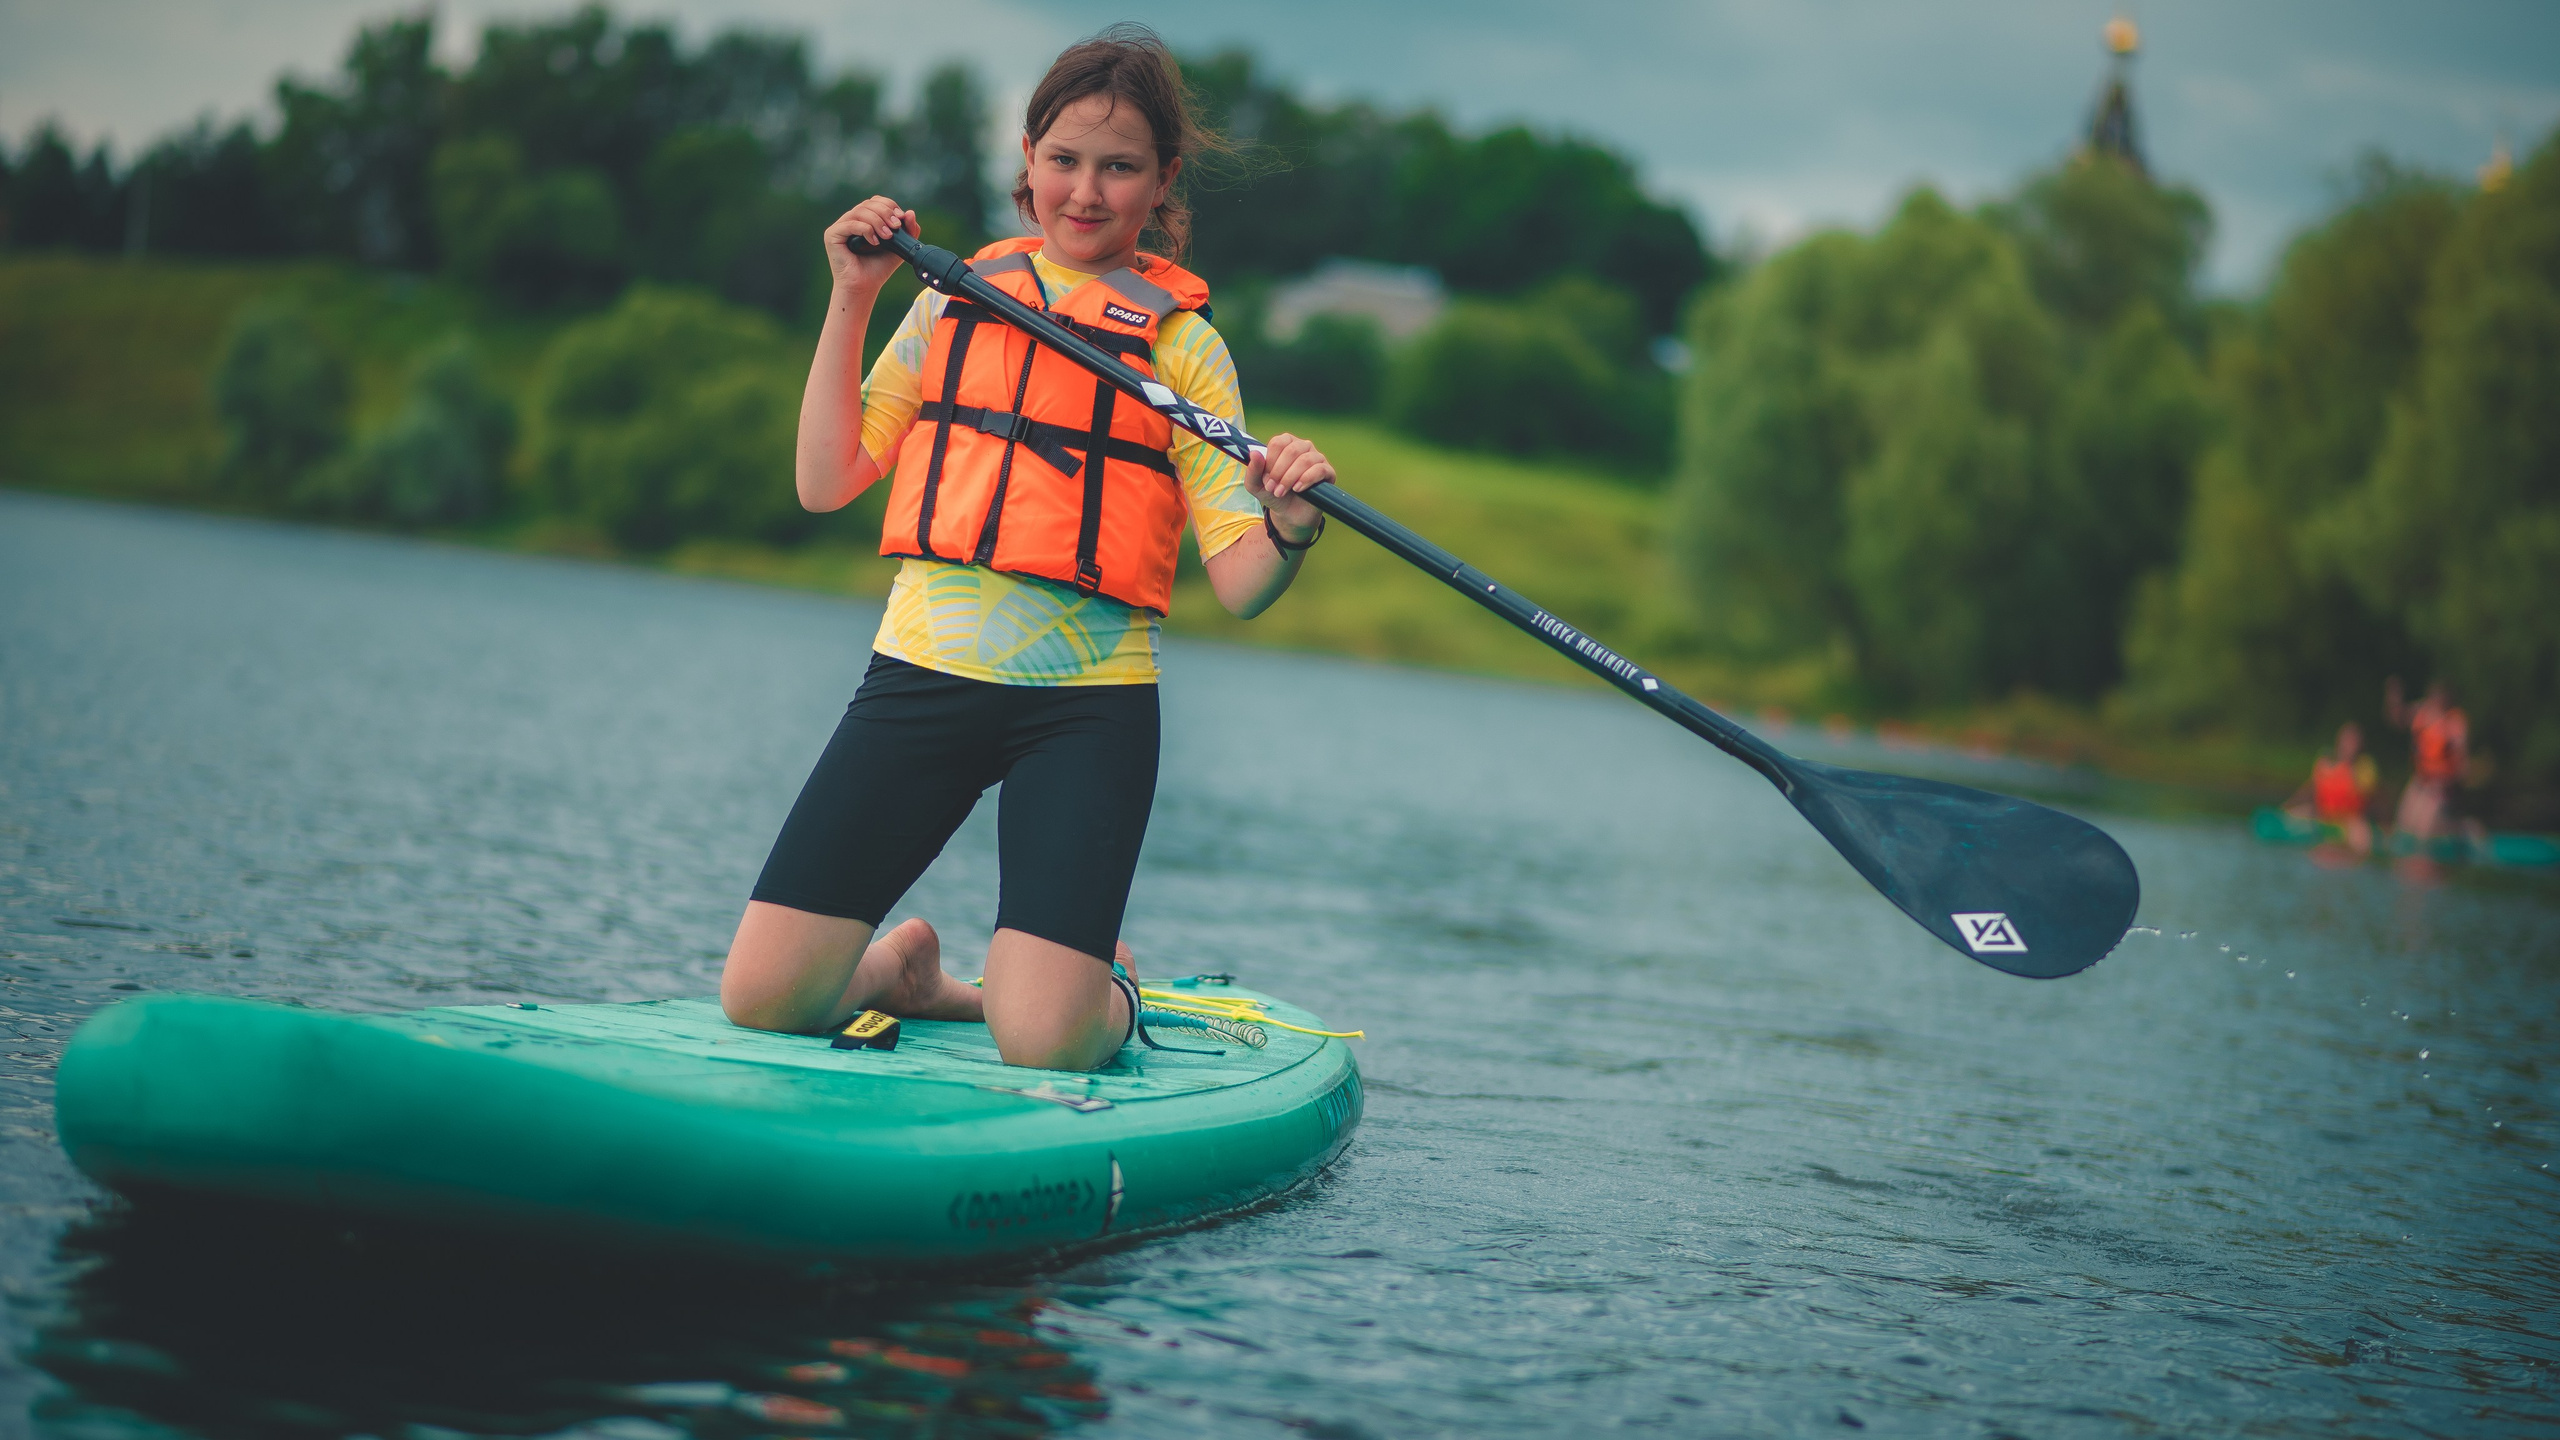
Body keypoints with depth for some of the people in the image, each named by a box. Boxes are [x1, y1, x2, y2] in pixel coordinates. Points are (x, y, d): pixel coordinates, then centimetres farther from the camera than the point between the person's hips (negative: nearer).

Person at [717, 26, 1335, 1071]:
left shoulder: (1182, 341, 4)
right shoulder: (955, 300, 11)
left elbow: (1239, 583, -3)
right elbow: (825, 483, 6)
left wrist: (1288, 530, -26)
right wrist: (852, 301, 1)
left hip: (1088, 705, -2)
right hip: (923, 673, 2)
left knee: (1043, 1043, -17)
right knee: (759, 1000, -7)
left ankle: (1108, 992, 19)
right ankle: (906, 969, 26)